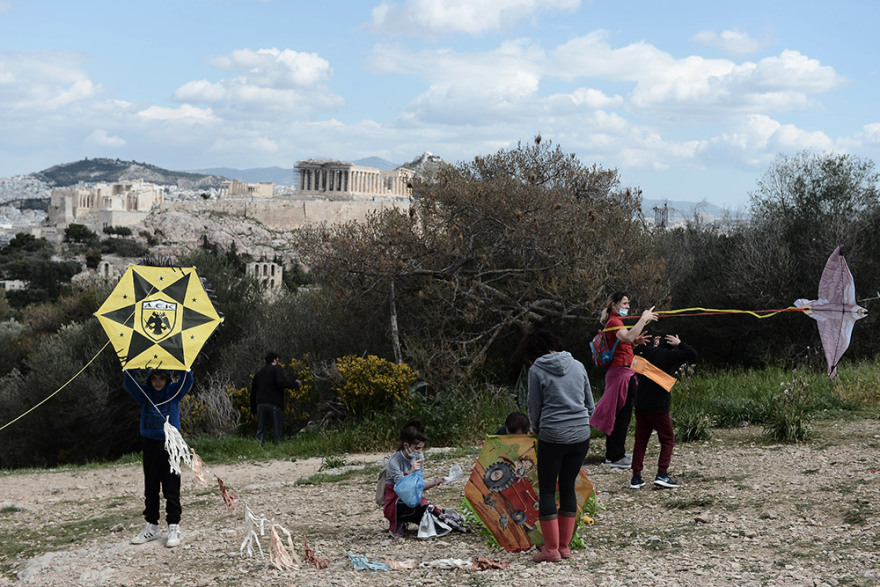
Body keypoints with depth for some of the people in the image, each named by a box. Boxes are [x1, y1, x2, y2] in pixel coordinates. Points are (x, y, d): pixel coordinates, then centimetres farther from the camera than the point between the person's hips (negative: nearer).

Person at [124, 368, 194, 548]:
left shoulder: (174, 392, 0)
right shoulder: (144, 393, 5)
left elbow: (187, 381, -14)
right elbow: (129, 383, -7)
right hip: (150, 444, 3)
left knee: (171, 487, -2)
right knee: (150, 487, 9)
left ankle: (174, 527, 4)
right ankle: (151, 527, 18)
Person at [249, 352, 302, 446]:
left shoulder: (258, 372, 20)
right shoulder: (277, 369, 1)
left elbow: (253, 392, 20)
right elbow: (282, 383, -18)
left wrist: (253, 410, 23)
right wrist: (296, 384, -3)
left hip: (260, 404, 5)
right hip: (274, 404, -5)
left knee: (260, 431, 9)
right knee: (278, 431, -1)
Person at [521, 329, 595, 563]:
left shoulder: (537, 370, -2)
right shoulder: (577, 365, 11)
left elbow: (534, 410, 3)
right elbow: (590, 405, 14)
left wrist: (536, 429, 22)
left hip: (553, 436, -5)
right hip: (581, 435, 5)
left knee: (547, 489, 5)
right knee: (568, 486, 14)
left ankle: (551, 549, 3)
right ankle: (565, 546, 16)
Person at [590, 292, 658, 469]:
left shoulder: (616, 321, 21)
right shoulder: (614, 322, -12)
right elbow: (627, 337, -32)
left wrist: (635, 341, 7)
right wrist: (643, 319, -29)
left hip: (620, 372, 11)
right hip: (622, 372, -11)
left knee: (617, 414, 14)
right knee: (623, 414, -7)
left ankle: (612, 454, 21)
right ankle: (617, 457, -4)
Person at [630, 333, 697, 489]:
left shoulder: (646, 352, 10)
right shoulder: (669, 355, -5)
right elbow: (692, 354, -6)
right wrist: (679, 344, 8)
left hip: (641, 406, 5)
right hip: (658, 406, -5)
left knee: (640, 440, 10)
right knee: (668, 439, 6)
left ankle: (636, 477, 6)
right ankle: (662, 474, -6)